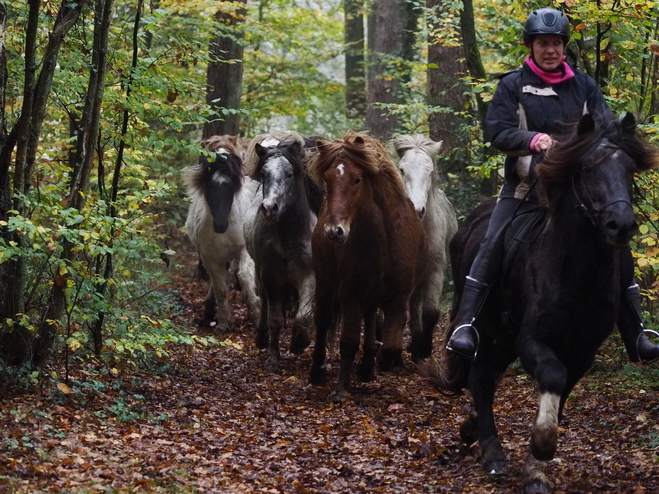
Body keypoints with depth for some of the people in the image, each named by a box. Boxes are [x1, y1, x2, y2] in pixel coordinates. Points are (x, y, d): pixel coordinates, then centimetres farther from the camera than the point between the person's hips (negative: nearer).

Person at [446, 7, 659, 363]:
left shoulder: (584, 86, 8)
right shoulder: (513, 86, 1)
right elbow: (496, 132, -7)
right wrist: (532, 139, -26)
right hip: (525, 185, -2)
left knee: (617, 252, -3)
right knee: (492, 246, -19)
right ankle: (465, 327, -19)